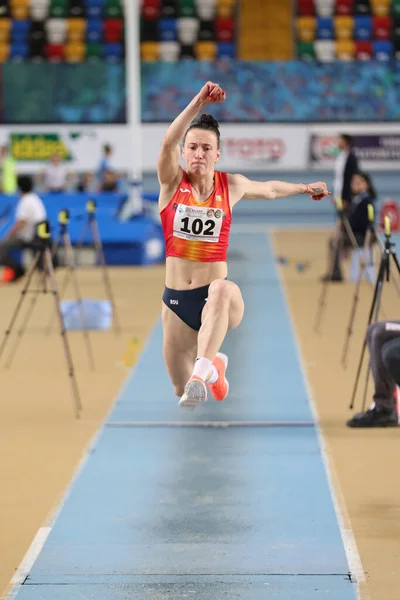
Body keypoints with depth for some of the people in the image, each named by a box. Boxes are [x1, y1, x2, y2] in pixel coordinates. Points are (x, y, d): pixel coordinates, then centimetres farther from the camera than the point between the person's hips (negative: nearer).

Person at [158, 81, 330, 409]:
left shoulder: (232, 185, 5)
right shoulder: (173, 182, -1)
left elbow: (269, 189, 27)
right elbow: (168, 143, -22)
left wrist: (305, 188, 40)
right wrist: (198, 103, -32)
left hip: (217, 296, -1)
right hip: (176, 300, 1)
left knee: (221, 289, -41)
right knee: (182, 392, 8)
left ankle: (204, 368, -49)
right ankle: (214, 364, 42)